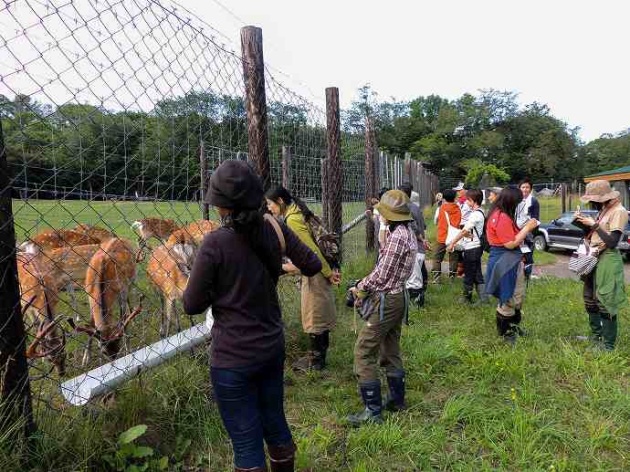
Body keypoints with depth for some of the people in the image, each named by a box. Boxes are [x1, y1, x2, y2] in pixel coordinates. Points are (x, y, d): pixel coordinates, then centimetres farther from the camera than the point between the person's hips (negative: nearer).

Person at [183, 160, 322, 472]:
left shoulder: (215, 244, -19)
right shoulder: (275, 230, -6)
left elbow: (192, 305, -12)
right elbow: (312, 266, 7)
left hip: (233, 358, -5)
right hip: (272, 348, 5)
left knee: (246, 441, 10)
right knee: (275, 424, 24)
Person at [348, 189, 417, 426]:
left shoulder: (397, 236, -21)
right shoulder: (408, 233, 10)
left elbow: (381, 275, -20)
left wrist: (360, 288, -4)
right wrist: (366, 286, 6)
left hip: (387, 300, -10)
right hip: (398, 295, 10)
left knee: (364, 351, -5)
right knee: (390, 350, 20)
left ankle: (373, 410, 0)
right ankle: (397, 400, 32)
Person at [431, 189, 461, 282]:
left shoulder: (442, 207, -6)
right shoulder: (457, 209, -2)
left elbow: (437, 219, 2)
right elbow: (459, 222, 4)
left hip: (442, 237, -1)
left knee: (437, 258, 6)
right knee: (453, 259, 9)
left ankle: (435, 278, -1)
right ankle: (451, 277, 11)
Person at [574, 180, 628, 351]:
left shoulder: (619, 211, -15)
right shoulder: (603, 210, 13)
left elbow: (612, 241, -21)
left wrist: (594, 225, -18)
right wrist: (582, 221, 3)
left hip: (607, 262, -10)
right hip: (594, 259, 10)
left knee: (605, 304, -6)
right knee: (590, 300, 18)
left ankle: (608, 346, 3)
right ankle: (596, 336, 32)